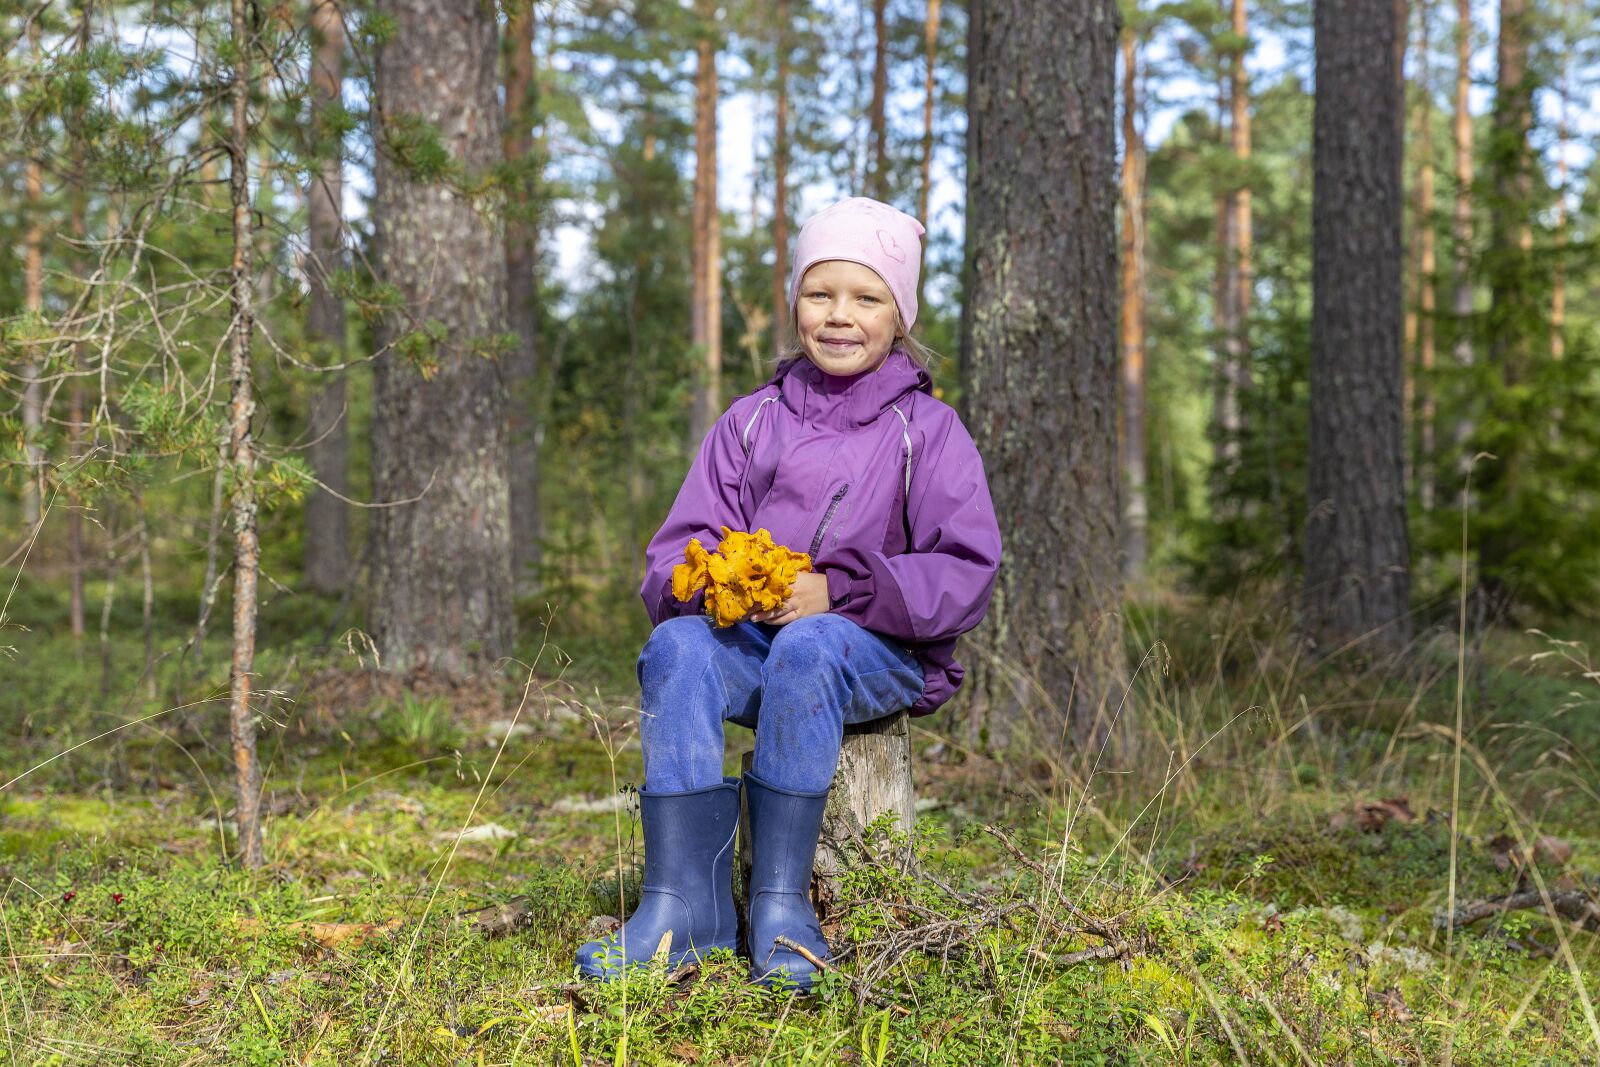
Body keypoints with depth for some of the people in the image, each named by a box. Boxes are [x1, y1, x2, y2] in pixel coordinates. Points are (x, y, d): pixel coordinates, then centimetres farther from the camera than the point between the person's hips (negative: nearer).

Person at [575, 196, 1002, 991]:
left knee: (806, 649, -37)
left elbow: (965, 575, -8)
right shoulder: (750, 422, 13)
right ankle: (683, 904, -33)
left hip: (877, 651, -3)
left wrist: (837, 593, -21)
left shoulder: (927, 431, 3)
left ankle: (781, 901, -32)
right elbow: (672, 553, 8)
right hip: (752, 635, 3)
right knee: (676, 644, -29)